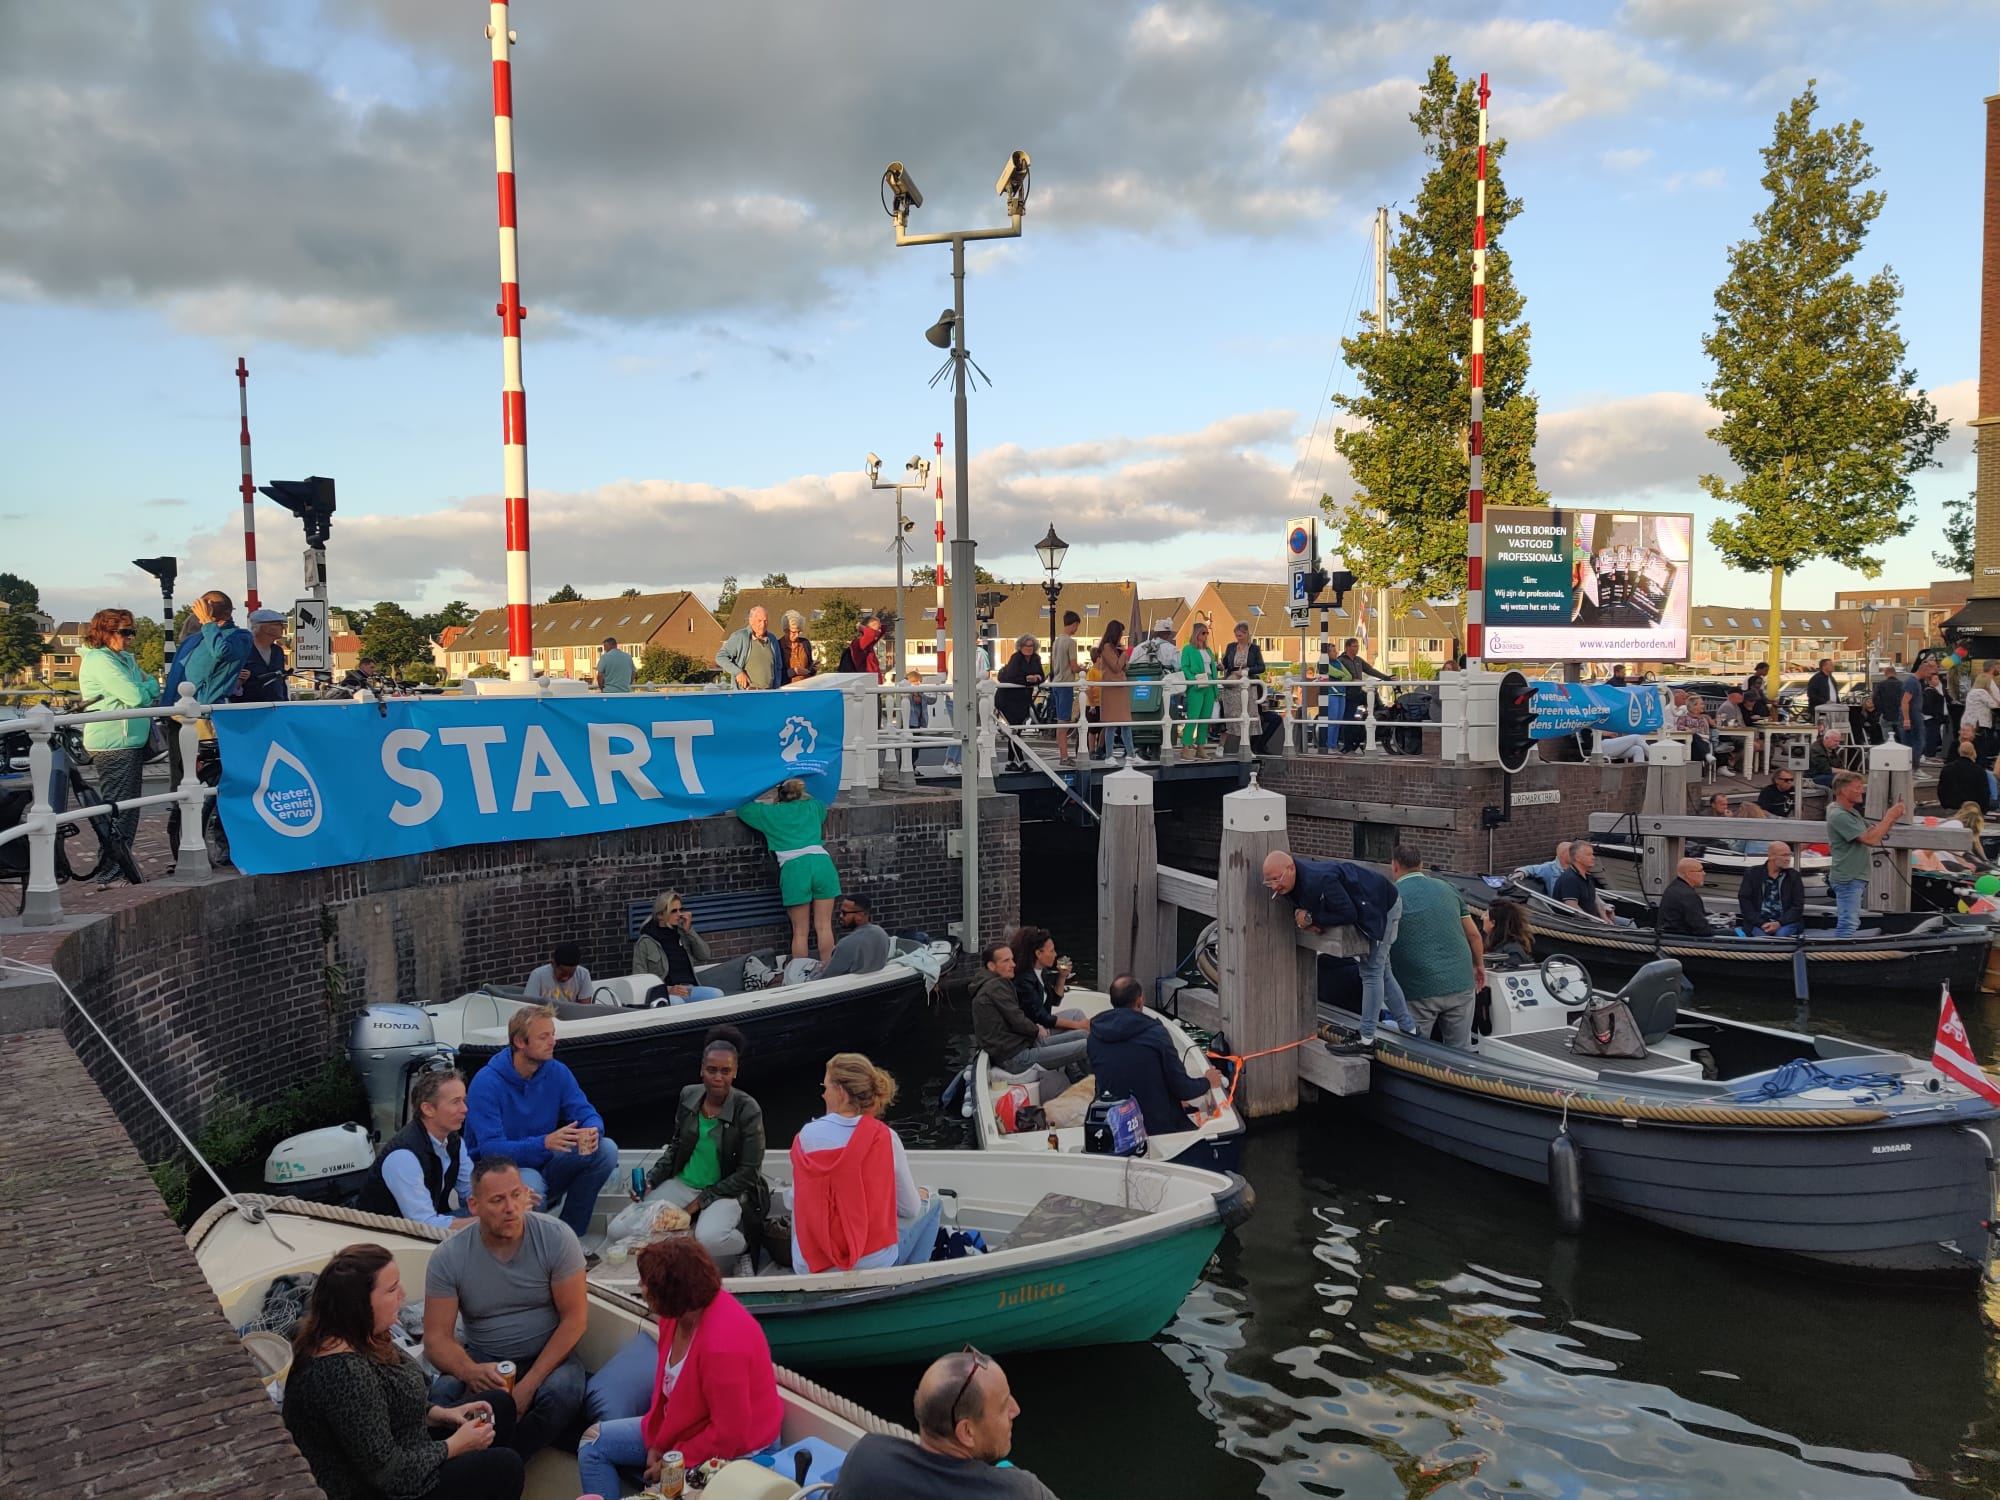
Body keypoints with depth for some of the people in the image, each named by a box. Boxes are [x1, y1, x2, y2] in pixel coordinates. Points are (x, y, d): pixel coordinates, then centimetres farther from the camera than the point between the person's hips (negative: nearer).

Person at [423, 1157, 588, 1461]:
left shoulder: (556, 1237, -13)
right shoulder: (448, 1258, -10)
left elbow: (575, 1318, -12)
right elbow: (437, 1337, -11)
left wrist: (529, 1384, -22)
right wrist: (470, 1371, -34)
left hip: (547, 1355, -1)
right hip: (482, 1359, 1)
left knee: (562, 1392, -34)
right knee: (442, 1393, -31)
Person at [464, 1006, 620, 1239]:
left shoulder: (557, 1073, -1)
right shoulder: (486, 1083, -18)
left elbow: (588, 1114, -2)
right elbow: (490, 1149, -25)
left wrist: (592, 1132, -28)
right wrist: (544, 1143, -41)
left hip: (543, 1166, 6)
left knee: (606, 1150, -15)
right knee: (529, 1182, -39)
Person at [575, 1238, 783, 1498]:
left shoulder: (723, 1344, -34)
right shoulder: (676, 1314, -8)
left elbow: (729, 1433, -27)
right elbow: (665, 1381, 7)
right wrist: (656, 1444, 2)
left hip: (731, 1451, -9)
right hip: (683, 1425, 10)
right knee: (593, 1441, 8)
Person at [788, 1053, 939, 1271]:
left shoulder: (805, 1135, -7)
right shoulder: (884, 1138, -13)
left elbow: (795, 1202, 5)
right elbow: (910, 1209, -5)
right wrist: (922, 1195, 18)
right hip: (871, 1265, -3)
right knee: (932, 1202, 23)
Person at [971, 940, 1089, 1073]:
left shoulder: (992, 984, 18)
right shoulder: (995, 986, -14)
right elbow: (1018, 1022, -16)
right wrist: (1037, 1030, 3)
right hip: (1015, 1058, -11)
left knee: (1084, 1035, 8)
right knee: (1087, 1046, -17)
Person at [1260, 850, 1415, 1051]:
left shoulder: (1320, 880, -39)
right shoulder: (1298, 879, -9)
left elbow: (1348, 914, -35)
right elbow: (1300, 904, 8)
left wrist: (1312, 918, -27)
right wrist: (1299, 914, -16)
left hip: (1383, 907, -10)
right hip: (1369, 910, 10)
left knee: (1372, 972, -6)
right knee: (1380, 972, 19)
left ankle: (1367, 1039, 1)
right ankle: (1410, 1029, 30)